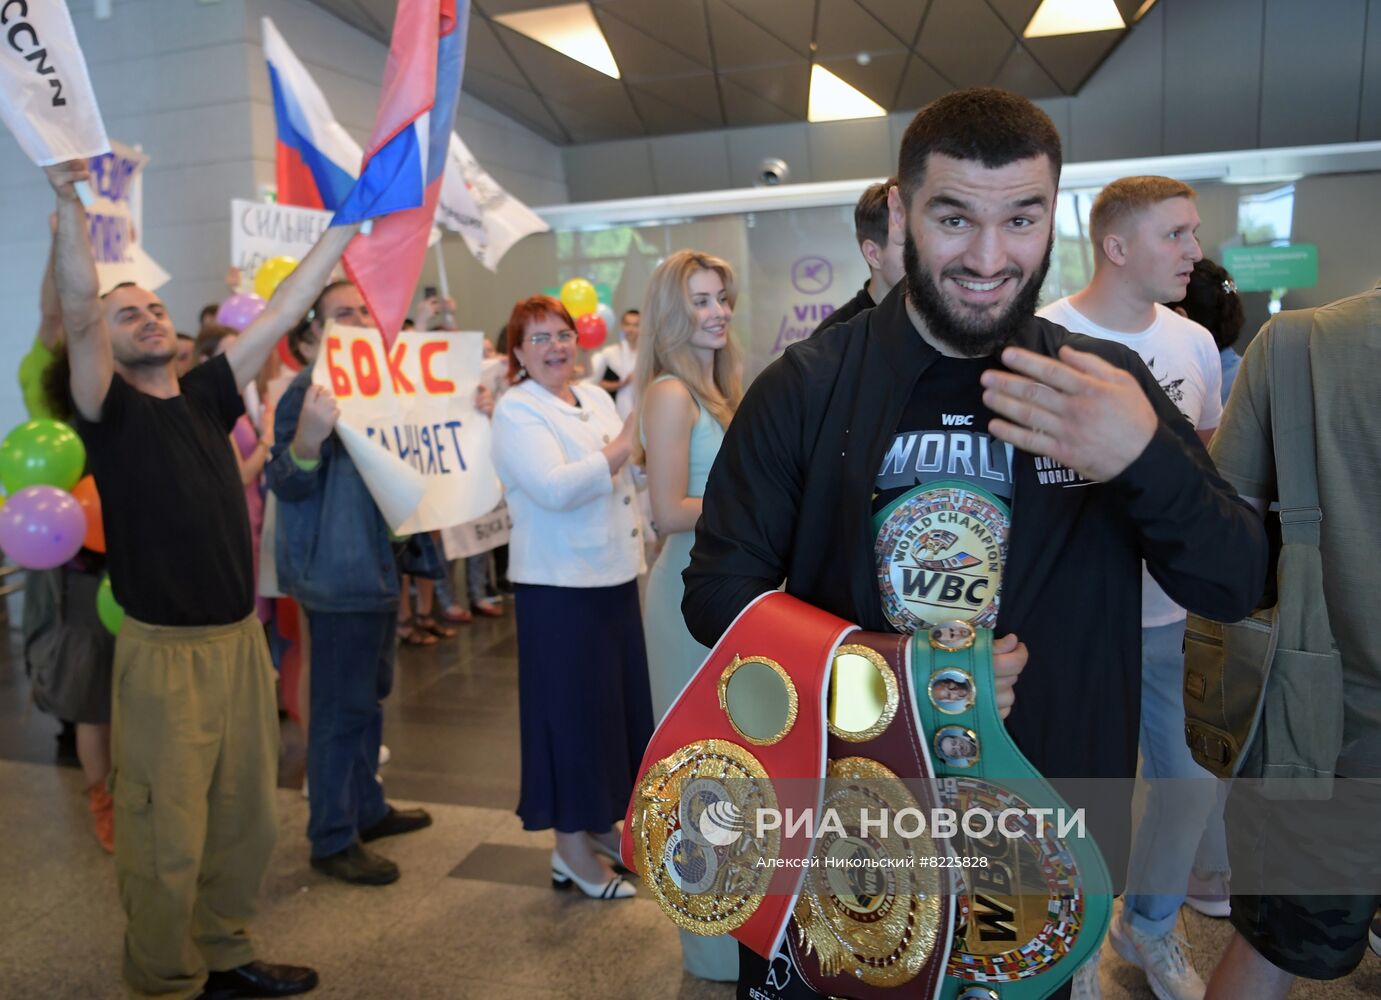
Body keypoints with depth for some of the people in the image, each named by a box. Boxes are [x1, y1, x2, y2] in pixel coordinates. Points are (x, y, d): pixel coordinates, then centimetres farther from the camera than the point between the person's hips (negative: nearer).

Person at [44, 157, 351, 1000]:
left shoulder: (205, 395, 9)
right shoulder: (108, 410, -4)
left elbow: (282, 312, 7)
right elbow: (77, 314, -21)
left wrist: (348, 223, 7)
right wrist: (71, 203, -33)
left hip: (242, 640, 6)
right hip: (165, 653, -5)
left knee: (246, 822, 16)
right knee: (167, 841, 4)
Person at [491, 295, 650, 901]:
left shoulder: (596, 398, 12)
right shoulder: (516, 411, -9)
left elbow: (627, 476, 20)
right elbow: (555, 489, -25)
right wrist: (621, 450, -22)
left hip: (615, 576, 7)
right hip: (560, 585, -7)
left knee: (617, 700, 15)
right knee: (572, 708, 3)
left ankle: (603, 826, 34)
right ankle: (571, 848, 20)